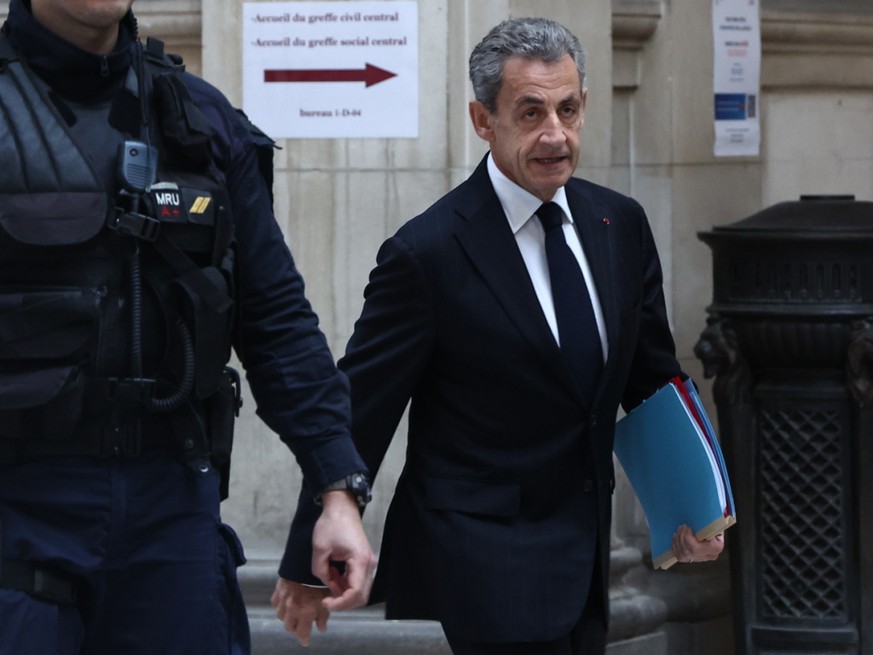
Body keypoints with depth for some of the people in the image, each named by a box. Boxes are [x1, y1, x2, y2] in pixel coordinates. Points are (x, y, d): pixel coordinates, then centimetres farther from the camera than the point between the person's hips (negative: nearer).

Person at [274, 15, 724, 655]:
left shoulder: (621, 224, 5)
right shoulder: (429, 253, -14)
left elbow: (653, 380, 15)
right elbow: (357, 414, -9)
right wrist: (310, 565, -6)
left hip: (585, 552, 7)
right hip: (485, 563, -7)